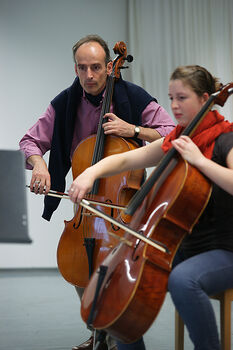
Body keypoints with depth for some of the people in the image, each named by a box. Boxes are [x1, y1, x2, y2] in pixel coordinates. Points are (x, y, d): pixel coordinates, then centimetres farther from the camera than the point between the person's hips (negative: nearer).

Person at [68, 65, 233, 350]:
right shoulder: (175, 142, 12)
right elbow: (124, 160, 8)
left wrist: (198, 159, -24)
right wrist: (92, 172, -11)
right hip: (183, 247, 7)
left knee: (182, 279, -36)